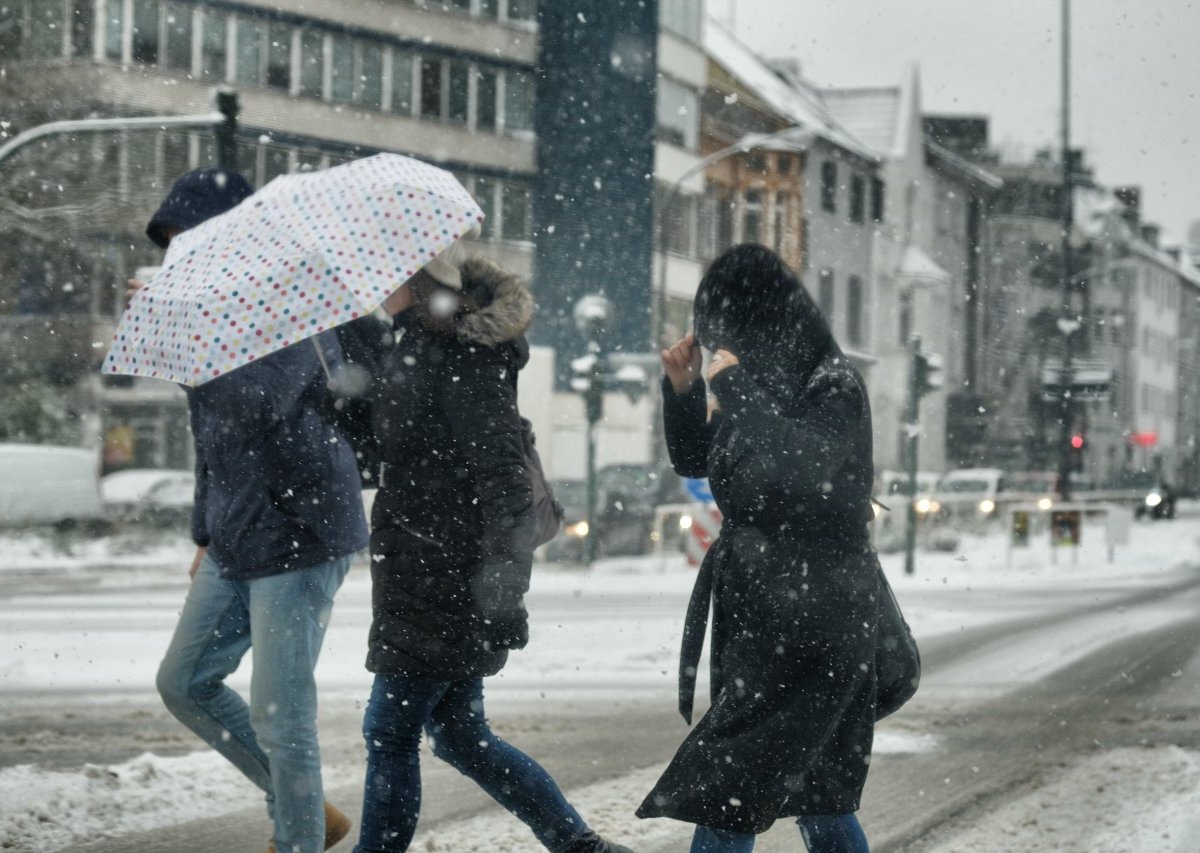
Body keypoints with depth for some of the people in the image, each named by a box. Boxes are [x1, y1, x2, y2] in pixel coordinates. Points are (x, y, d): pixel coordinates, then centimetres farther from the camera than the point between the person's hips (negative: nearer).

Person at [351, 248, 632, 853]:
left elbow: (500, 473, -22)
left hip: (444, 573, -10)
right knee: (459, 734, 15)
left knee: (389, 734, -2)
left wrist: (502, 581, -26)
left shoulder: (461, 358, -18)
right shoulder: (419, 344, 13)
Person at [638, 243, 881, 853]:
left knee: (723, 787, -13)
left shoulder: (834, 388, -11)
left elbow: (801, 466, -27)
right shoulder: (763, 388, 11)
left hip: (810, 617, -9)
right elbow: (693, 459, 21)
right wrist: (682, 387, 4)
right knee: (816, 787, 13)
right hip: (757, 608, 9)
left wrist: (733, 387, -19)